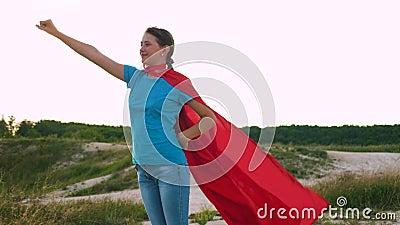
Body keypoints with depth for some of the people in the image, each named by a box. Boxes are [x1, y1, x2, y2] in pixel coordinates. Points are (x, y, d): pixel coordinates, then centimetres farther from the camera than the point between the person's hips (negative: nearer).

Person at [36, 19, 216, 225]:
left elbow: (210, 118, -1)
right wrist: (57, 33, 11)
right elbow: (95, 55, 10)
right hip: (144, 169, 6)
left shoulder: (177, 83, -6)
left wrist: (183, 137, -8)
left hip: (170, 167, -6)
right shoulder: (136, 77, 9)